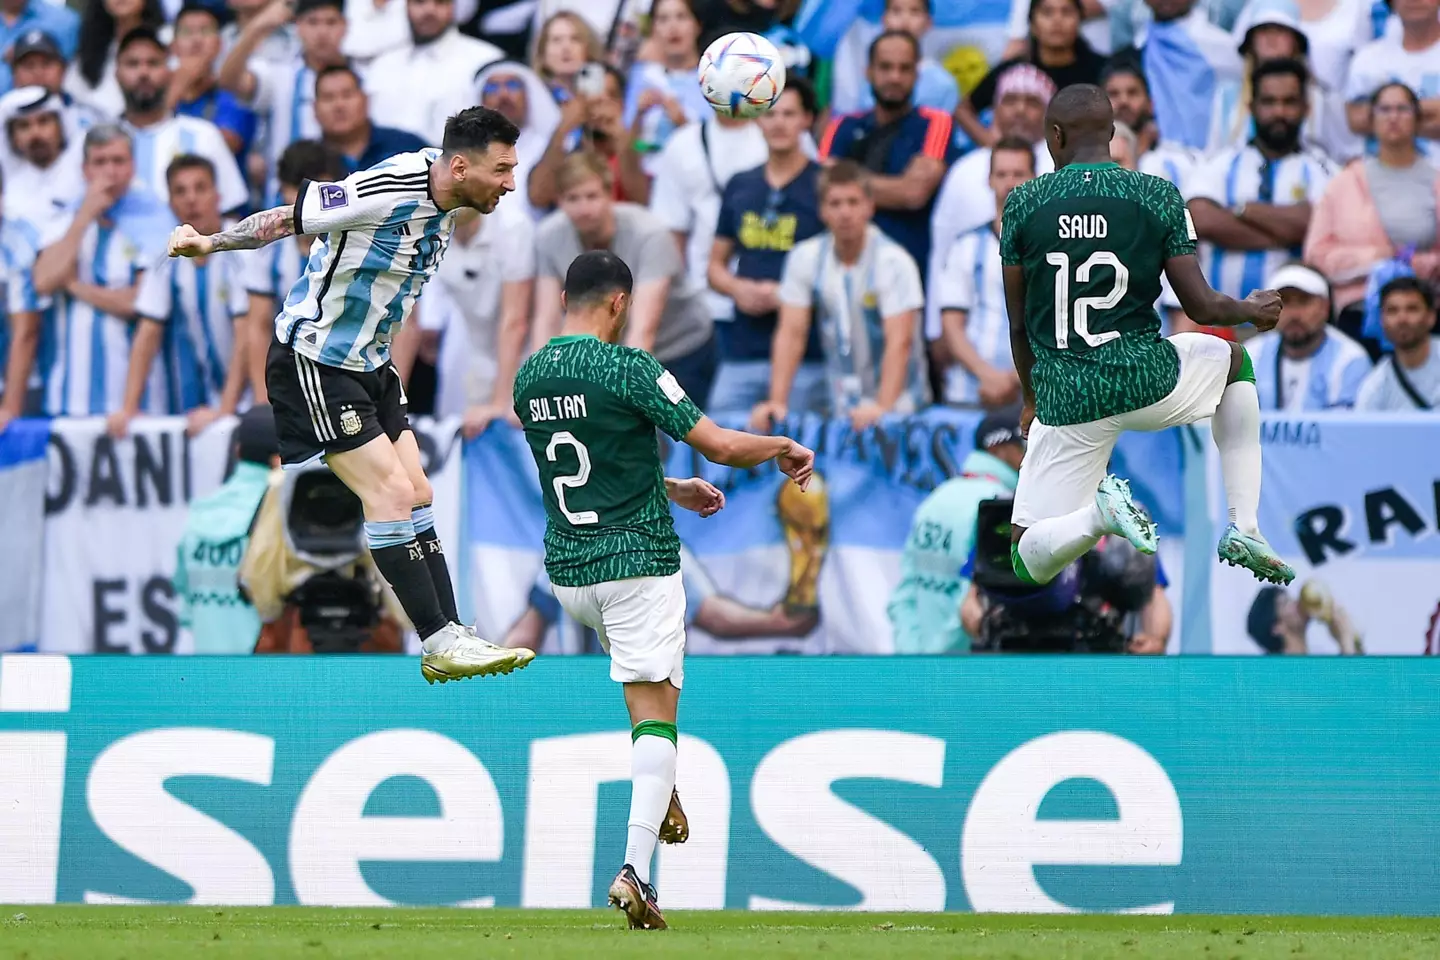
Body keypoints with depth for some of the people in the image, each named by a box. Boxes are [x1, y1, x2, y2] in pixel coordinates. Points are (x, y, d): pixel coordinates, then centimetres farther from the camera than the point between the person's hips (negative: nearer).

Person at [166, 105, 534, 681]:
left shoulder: (440, 199, 3)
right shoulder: (386, 190, -26)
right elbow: (287, 217, -23)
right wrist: (212, 242, -33)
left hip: (369, 363, 10)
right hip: (312, 361, -10)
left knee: (417, 493, 6)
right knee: (391, 491, -14)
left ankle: (449, 636, 9)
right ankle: (439, 640, -11)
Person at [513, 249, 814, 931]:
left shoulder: (529, 378, 7)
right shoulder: (628, 368, -13)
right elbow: (719, 446, -13)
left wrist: (672, 488, 28)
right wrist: (785, 447, 6)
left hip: (566, 569, 6)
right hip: (638, 562, -6)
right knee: (654, 714, -6)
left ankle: (660, 792, 26)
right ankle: (636, 867, -19)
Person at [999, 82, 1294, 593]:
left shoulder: (1023, 202, 1)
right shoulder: (1159, 196, -2)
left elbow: (1019, 323, 7)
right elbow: (1201, 306, -1)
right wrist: (1254, 310, 22)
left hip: (1065, 396, 0)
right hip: (1145, 380, 0)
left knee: (1028, 561, 11)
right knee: (1233, 360, 35)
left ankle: (1098, 513, -23)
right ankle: (1244, 527, 22)